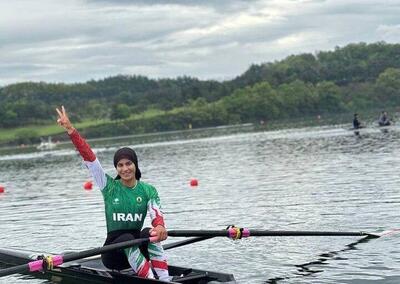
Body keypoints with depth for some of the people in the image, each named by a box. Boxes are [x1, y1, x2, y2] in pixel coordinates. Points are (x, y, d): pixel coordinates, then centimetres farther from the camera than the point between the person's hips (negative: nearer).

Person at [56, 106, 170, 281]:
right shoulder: (109, 187, 1)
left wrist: (160, 227, -39)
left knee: (148, 233, -30)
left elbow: (156, 214, -14)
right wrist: (70, 129, -16)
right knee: (127, 238, -33)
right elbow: (89, 158, -7)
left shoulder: (148, 191, 4)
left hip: (138, 248, 1)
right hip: (114, 251, -1)